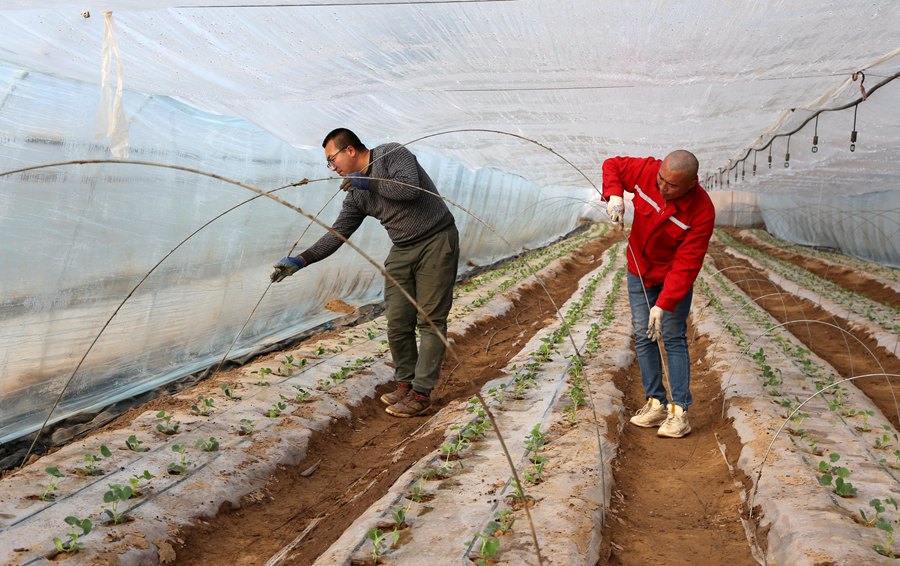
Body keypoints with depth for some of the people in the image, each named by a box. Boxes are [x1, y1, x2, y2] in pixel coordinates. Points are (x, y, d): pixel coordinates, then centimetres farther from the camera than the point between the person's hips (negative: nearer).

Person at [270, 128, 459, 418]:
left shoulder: (392, 153, -10)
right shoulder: (356, 194, 8)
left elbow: (410, 188, -27)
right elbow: (337, 233, 6)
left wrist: (369, 182, -15)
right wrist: (301, 260, -3)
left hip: (436, 242, -7)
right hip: (402, 251, 7)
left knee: (430, 321, -4)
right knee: (397, 323, 2)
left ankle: (421, 393, -1)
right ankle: (405, 382, 18)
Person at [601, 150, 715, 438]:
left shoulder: (702, 212, -30)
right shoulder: (647, 171, -22)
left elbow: (686, 265, -30)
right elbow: (612, 165, -2)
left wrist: (663, 305, -34)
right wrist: (614, 195, -22)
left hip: (674, 275, -4)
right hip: (639, 269, 4)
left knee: (673, 338, -7)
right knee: (643, 337, 4)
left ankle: (679, 412, -3)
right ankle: (656, 404, 11)